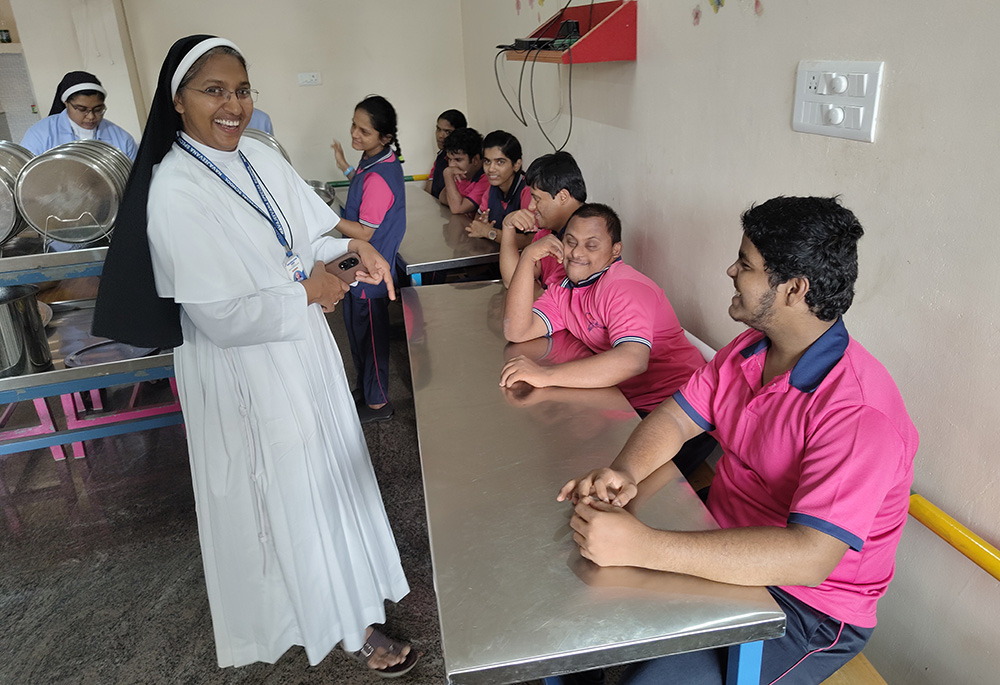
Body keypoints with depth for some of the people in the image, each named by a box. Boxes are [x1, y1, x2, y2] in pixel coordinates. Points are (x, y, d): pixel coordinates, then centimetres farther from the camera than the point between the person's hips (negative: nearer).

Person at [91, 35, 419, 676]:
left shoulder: (260, 157, -1)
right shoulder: (175, 192, -23)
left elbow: (313, 233, 7)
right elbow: (223, 316, -25)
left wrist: (354, 248, -14)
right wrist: (307, 294, -16)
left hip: (302, 346, 8)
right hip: (244, 367, -7)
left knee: (330, 466, 23)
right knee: (289, 491, 10)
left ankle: (348, 575, 50)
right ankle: (346, 619, 31)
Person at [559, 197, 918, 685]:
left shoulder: (859, 413, -28)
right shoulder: (748, 350, -1)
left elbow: (809, 557, -35)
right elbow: (675, 418, 2)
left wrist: (641, 546, -42)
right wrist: (624, 472, -21)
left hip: (807, 608, -7)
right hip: (723, 546, 7)